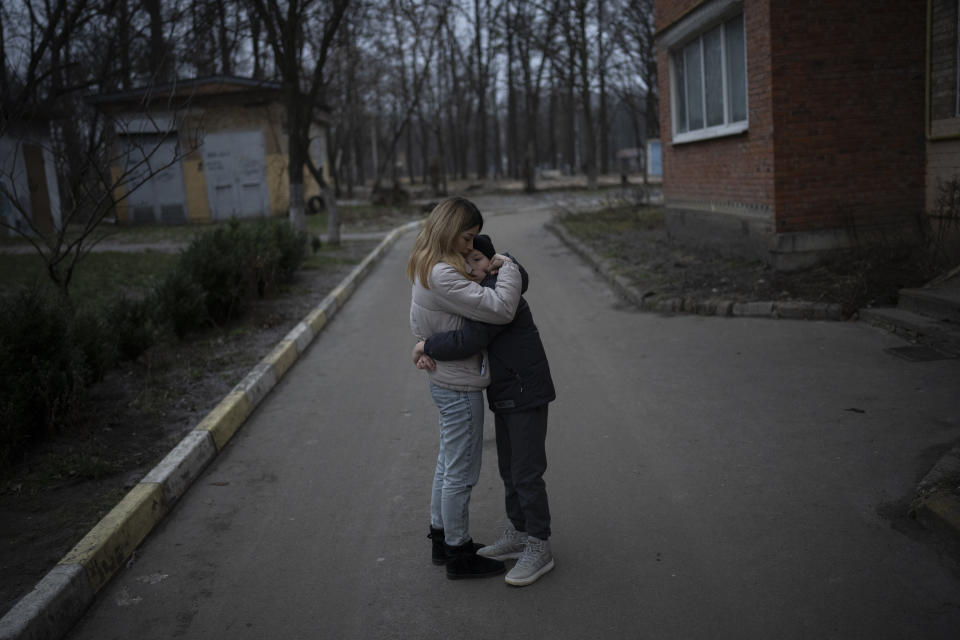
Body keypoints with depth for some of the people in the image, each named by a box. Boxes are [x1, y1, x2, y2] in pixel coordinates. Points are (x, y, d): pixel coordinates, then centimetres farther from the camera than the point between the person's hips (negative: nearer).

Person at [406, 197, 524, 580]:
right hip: (460, 387, -10)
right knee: (460, 473, 4)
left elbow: (418, 328, 17)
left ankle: (441, 537, 38)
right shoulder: (442, 276, -26)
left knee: (448, 464, 22)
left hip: (445, 382, 10)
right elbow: (500, 309, -30)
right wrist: (508, 267, -17)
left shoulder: (425, 270, 7)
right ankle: (458, 554, 19)